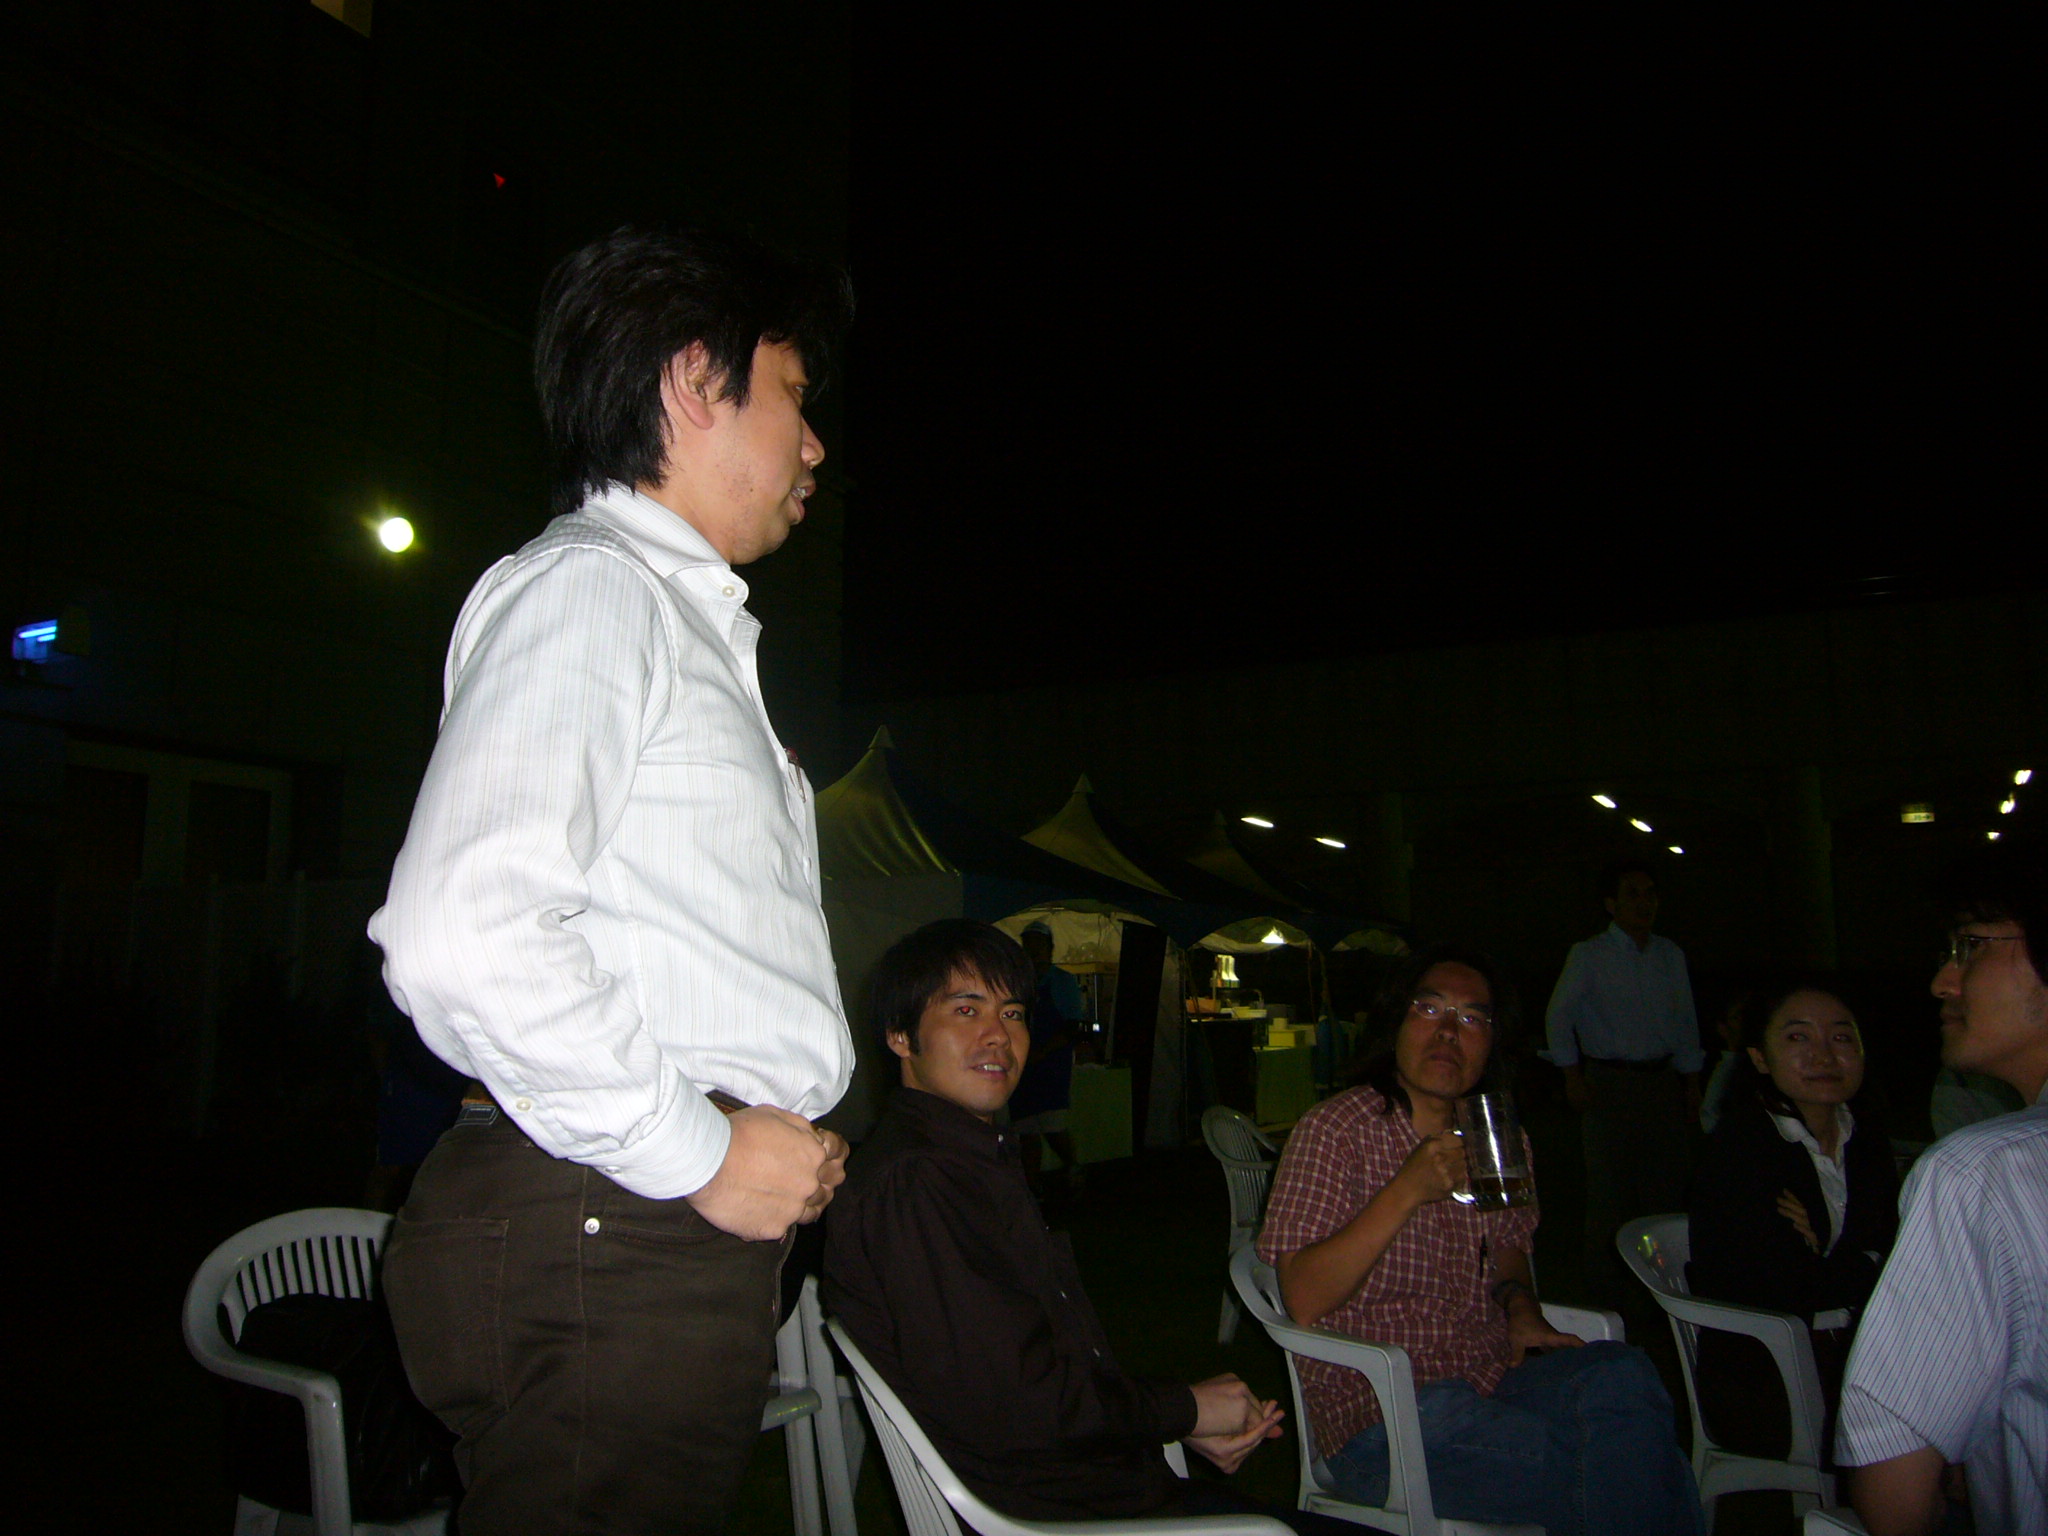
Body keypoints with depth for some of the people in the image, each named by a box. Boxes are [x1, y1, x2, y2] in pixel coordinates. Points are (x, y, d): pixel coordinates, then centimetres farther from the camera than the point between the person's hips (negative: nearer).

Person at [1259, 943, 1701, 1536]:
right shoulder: (1334, 1130, -7)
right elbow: (1304, 1300, -14)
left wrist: (1522, 1313, 5)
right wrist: (1406, 1192, -24)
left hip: (1494, 1381, 6)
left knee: (1620, 1373, -25)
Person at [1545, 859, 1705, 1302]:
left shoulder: (1670, 955, 10)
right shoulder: (1588, 955, -2)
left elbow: (1686, 1022, 14)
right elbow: (1560, 1016, -1)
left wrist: (1692, 1083, 12)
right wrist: (1573, 1077, -5)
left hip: (1663, 1080, 4)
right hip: (1609, 1081, -4)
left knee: (1668, 1180, 6)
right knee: (1610, 1183, -2)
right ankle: (1606, 1280, 10)